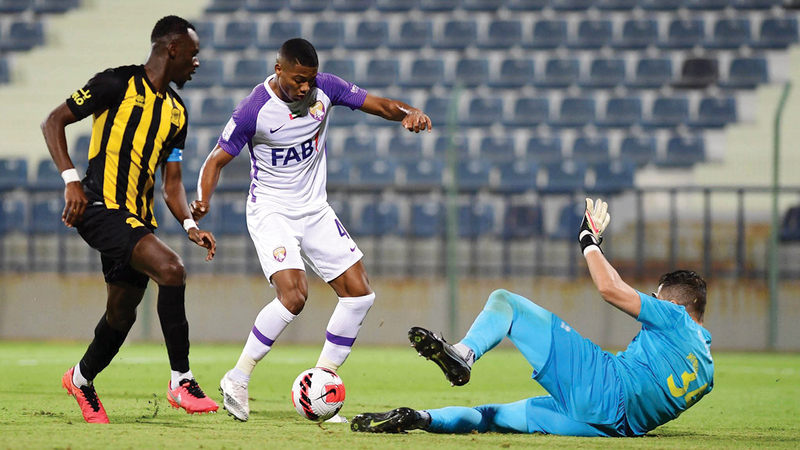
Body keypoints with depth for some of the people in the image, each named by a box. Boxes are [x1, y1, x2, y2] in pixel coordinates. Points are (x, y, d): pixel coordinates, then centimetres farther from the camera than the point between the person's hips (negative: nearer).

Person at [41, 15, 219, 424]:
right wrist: (71, 179, -15)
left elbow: (171, 182, 19)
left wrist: (189, 225, 2)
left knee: (122, 315, 14)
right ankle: (181, 381, -21)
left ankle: (82, 379, 42)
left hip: (137, 218, 8)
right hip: (101, 206, -8)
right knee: (171, 268, -26)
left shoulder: (177, 111, 17)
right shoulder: (119, 84, -6)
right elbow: (54, 122, -4)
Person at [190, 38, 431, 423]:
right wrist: (202, 200, -29)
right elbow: (217, 160, -11)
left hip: (315, 210, 6)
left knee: (359, 294, -1)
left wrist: (408, 113, -23)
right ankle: (238, 379, -11)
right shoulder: (254, 110, -19)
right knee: (293, 294, -26)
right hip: (271, 212, -6)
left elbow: (377, 104, 0)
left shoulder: (325, 88, -6)